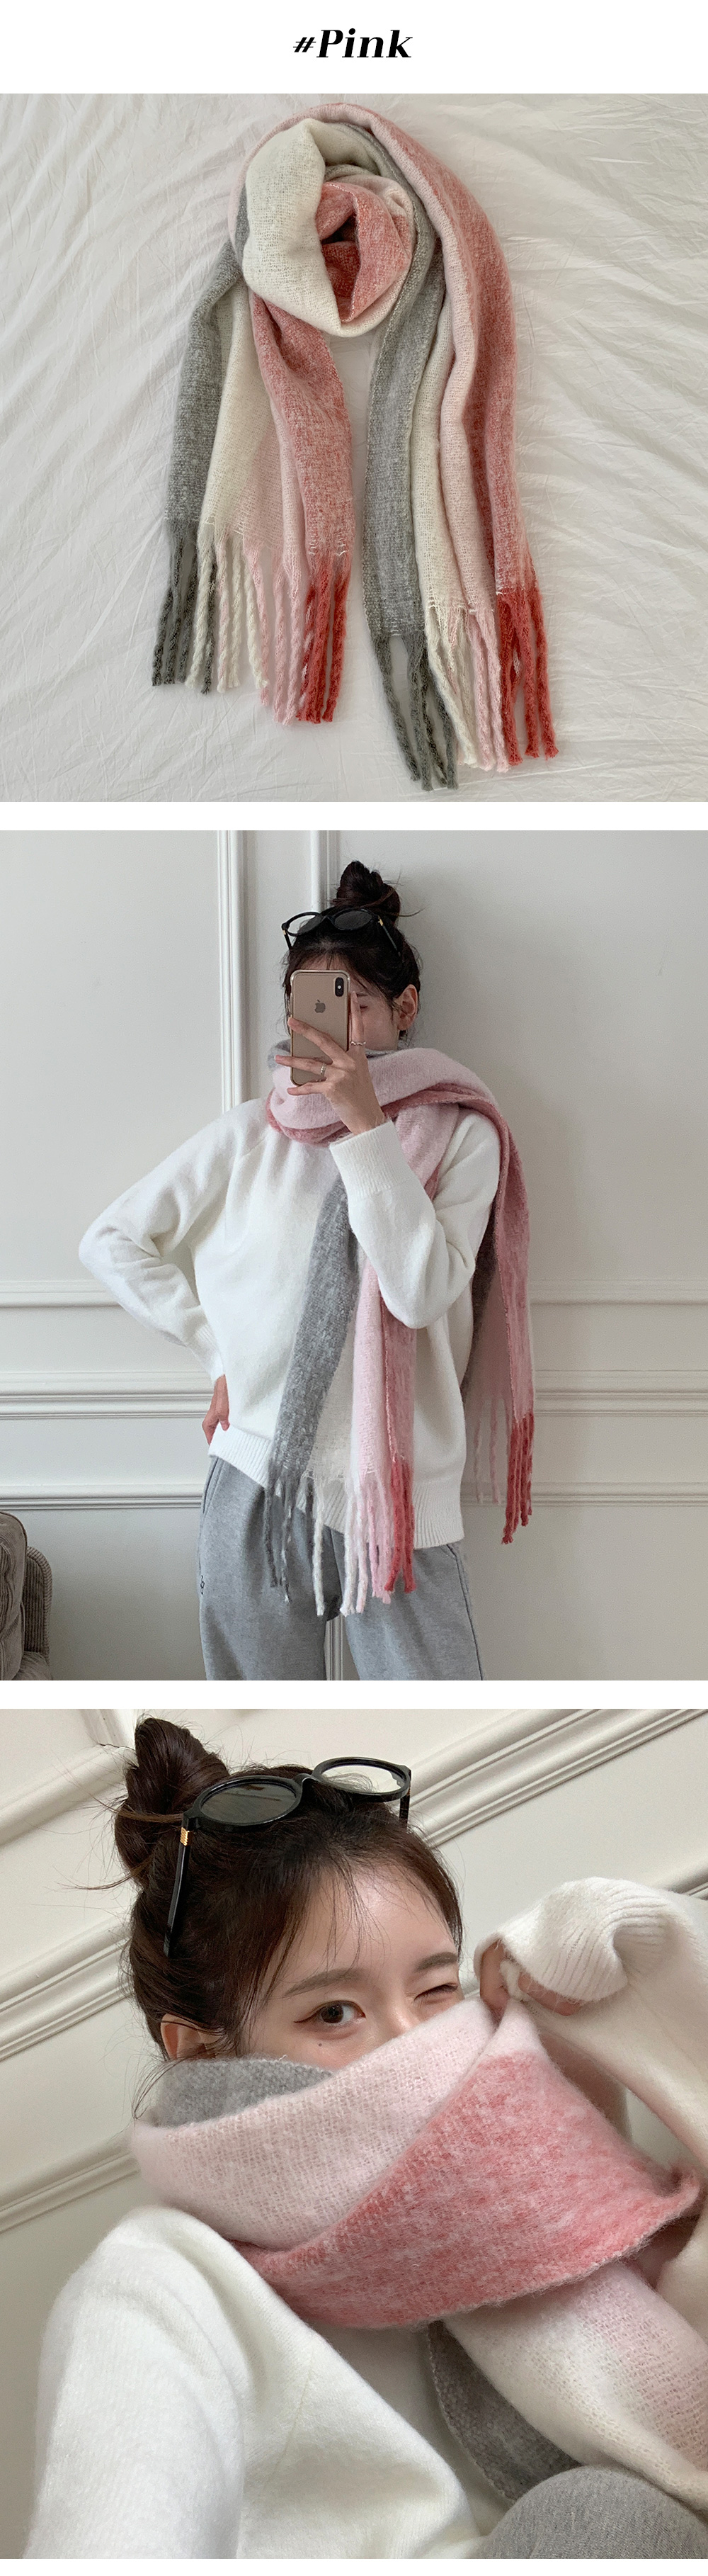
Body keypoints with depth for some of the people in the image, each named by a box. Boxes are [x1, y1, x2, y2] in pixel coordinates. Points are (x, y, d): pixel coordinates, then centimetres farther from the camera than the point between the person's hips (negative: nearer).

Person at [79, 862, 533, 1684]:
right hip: (258, 1484, 2)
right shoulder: (250, 1136, 3)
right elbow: (111, 1241, 8)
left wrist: (366, 1124, -18)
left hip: (397, 1496, -1)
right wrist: (217, 1348, 2)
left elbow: (420, 1291, -16)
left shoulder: (459, 1135, -1)